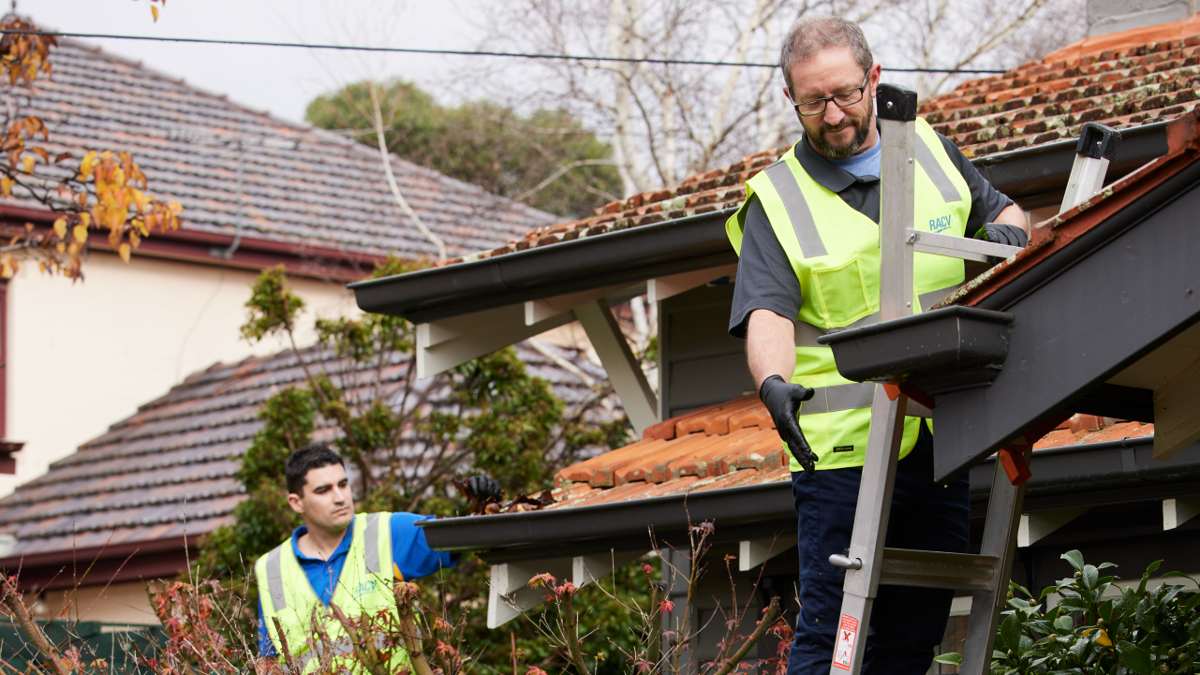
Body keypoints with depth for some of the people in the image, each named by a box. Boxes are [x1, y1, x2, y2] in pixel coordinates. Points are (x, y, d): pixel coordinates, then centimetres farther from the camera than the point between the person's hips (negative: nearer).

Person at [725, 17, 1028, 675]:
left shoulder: (930, 152, 12)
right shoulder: (776, 200, -2)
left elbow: (999, 208, 24)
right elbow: (767, 312, -14)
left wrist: (1007, 229, -1)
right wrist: (774, 382, -35)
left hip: (942, 439, 5)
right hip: (842, 448, -4)